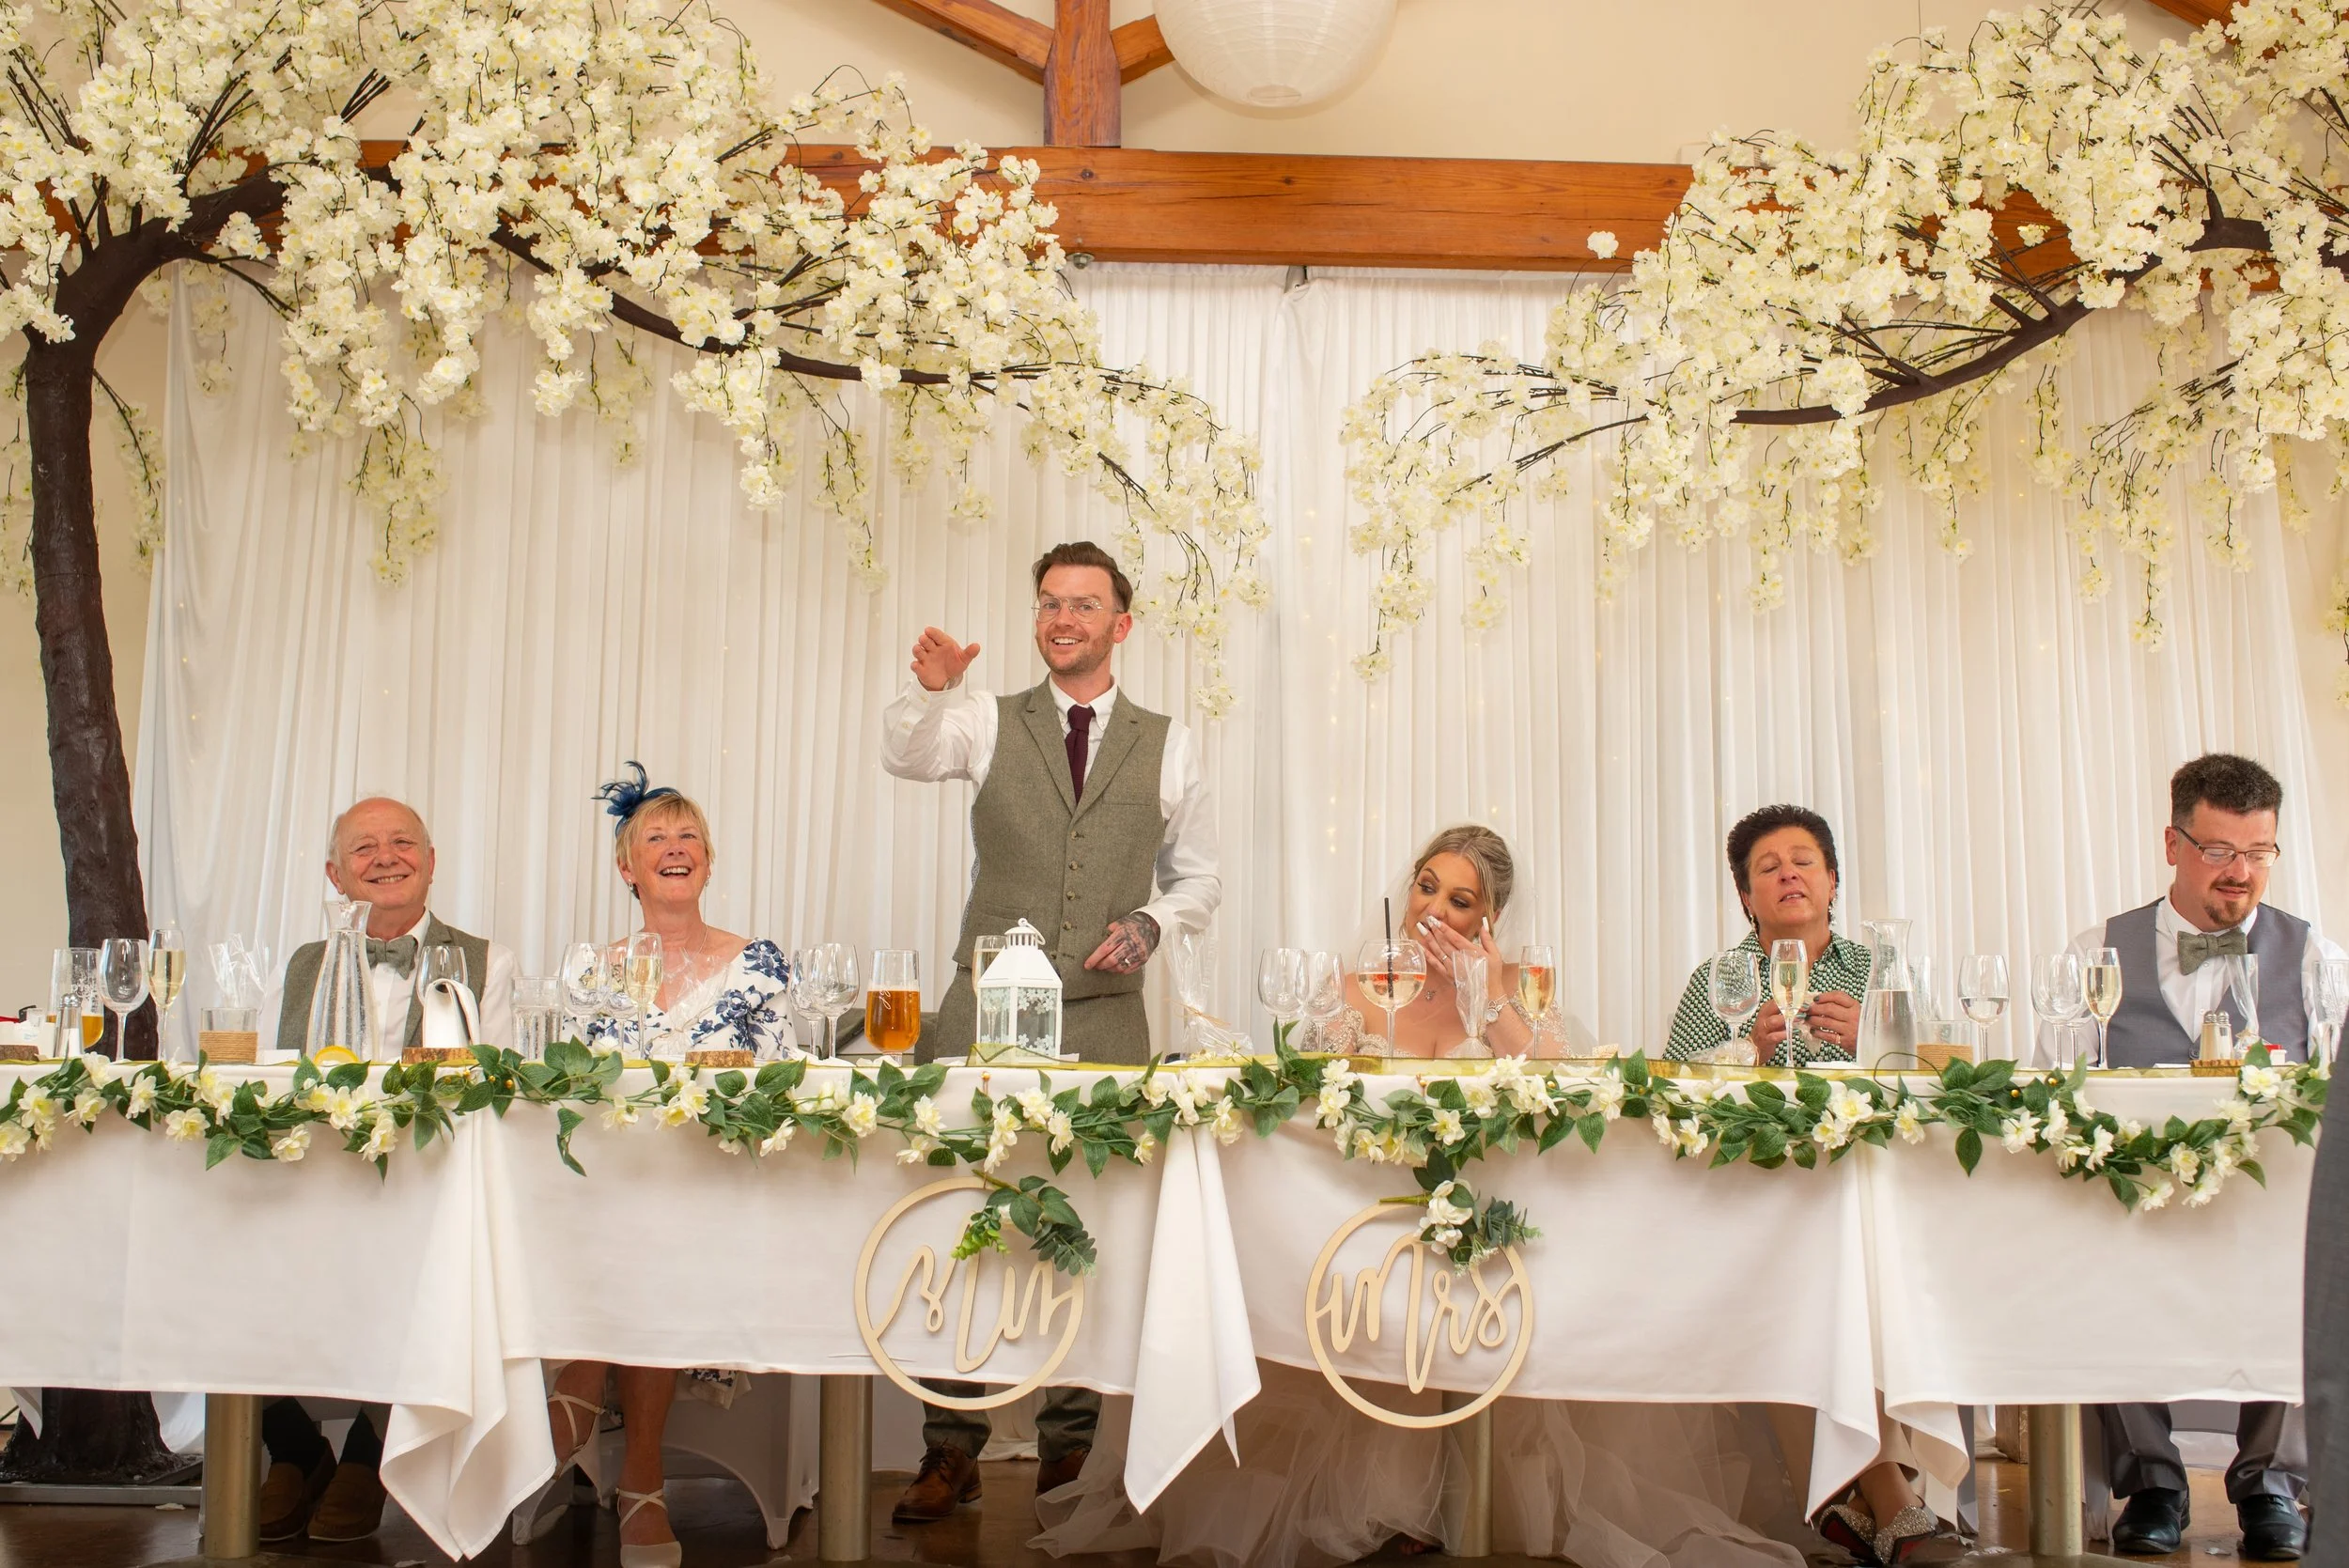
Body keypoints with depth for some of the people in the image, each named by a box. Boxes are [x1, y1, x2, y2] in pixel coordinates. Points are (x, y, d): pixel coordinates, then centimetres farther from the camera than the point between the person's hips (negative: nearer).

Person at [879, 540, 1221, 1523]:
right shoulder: (989, 721, 8)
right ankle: (951, 1451, 6)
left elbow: (1200, 878, 16)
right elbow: (907, 754, -13)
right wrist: (929, 689, -33)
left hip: (1104, 1017, 1)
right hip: (986, 1007, 0)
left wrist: (1152, 922, -5)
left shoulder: (1167, 746, 11)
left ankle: (1069, 1450, 15)